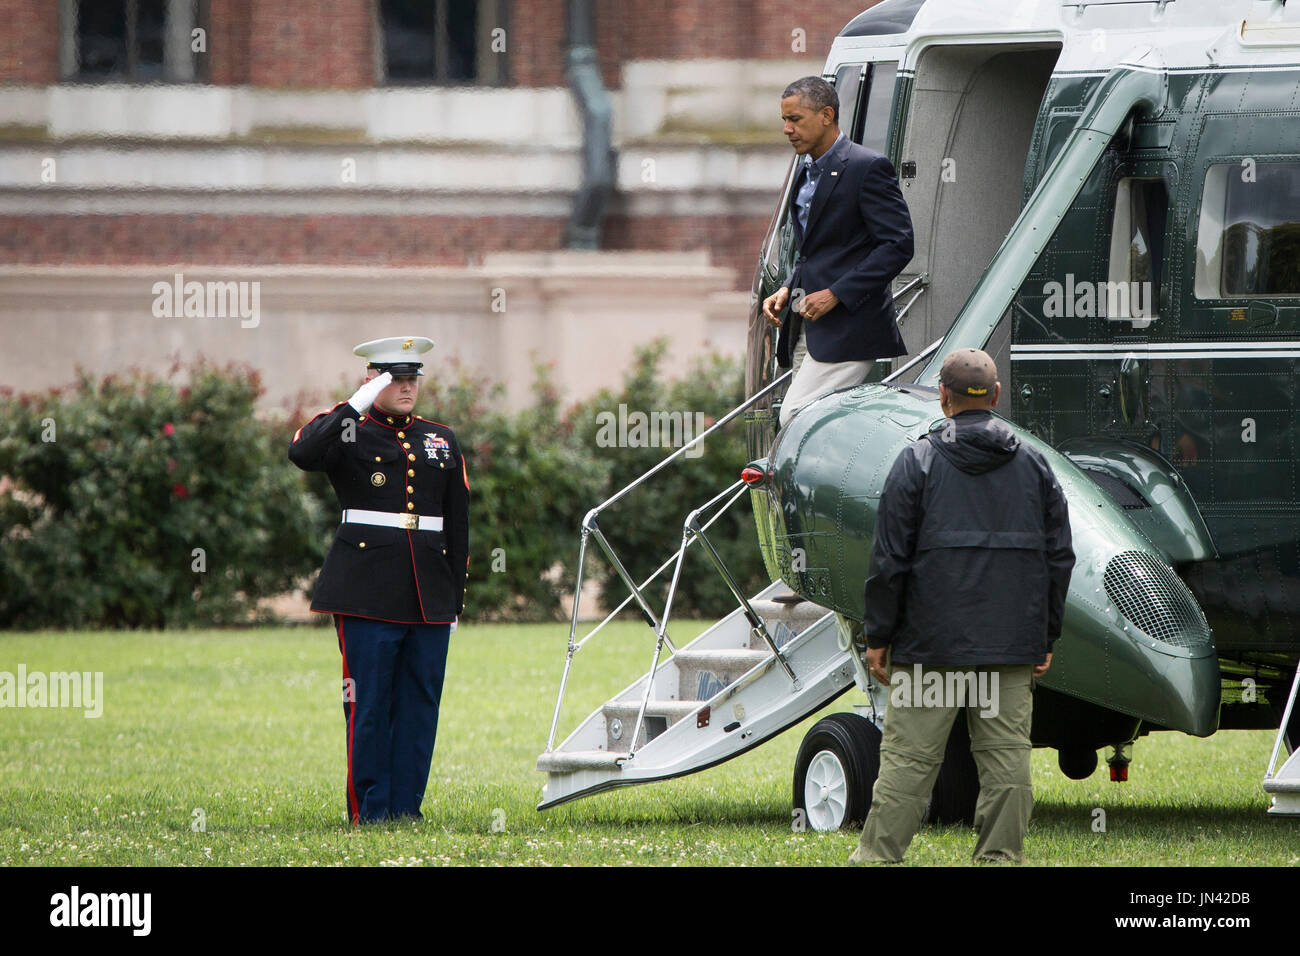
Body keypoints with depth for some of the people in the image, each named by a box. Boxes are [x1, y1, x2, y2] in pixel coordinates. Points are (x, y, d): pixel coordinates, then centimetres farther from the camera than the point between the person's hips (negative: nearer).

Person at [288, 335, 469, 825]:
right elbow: (303, 453, -22)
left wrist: (455, 598, 14)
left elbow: (458, 525, 18)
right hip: (367, 595, -5)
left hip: (429, 596, 5)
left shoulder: (441, 440, 16)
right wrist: (357, 406, -22)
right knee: (369, 704, -4)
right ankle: (369, 812, 1)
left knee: (421, 704, 4)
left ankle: (406, 809, 9)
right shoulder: (349, 433, 1)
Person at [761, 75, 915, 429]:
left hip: (848, 327, -9)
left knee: (796, 418, -19)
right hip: (806, 328, 9)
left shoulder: (867, 167, -9)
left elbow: (898, 245, -14)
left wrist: (836, 294, -18)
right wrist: (786, 290, 9)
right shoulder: (807, 172, 19)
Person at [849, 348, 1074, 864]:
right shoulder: (1034, 464, 8)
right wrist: (1046, 638, 17)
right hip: (1012, 645, 3)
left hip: (931, 644, -3)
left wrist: (878, 637, 2)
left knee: (908, 756, -2)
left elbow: (890, 560, -5)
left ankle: (877, 856, -1)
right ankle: (1000, 856, 3)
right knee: (1006, 756, 5)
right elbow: (1058, 556, 11)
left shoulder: (919, 462, -3)